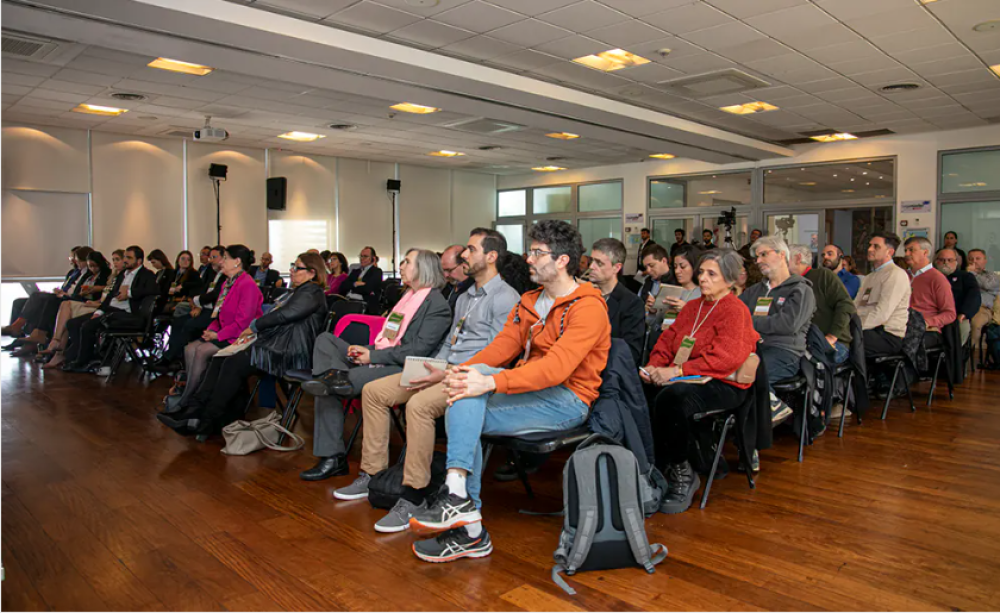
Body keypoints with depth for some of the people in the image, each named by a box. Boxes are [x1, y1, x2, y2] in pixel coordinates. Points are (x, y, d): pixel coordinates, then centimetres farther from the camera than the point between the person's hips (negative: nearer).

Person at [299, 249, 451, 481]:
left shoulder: (437, 305, -7)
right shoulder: (408, 296, 22)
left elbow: (418, 351, -16)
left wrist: (374, 356, -14)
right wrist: (366, 350, 2)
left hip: (401, 368, -9)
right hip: (378, 361, 9)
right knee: (325, 339, -6)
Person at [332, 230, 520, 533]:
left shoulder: (505, 299, -9)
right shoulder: (465, 297, 23)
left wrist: (447, 374, -21)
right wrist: (430, 368, 6)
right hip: (445, 371, 10)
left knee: (419, 404, -36)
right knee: (373, 391, 2)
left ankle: (414, 496, -24)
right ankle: (373, 474, 8)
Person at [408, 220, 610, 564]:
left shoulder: (588, 308, -11)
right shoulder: (530, 302, 18)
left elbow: (557, 366, -25)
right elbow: (502, 346, 8)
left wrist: (491, 382, -34)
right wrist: (459, 371, -12)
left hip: (568, 400, -7)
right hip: (531, 390, 8)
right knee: (463, 403, -19)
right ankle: (469, 530, -16)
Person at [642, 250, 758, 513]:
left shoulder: (736, 310, -3)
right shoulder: (692, 307, 21)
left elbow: (725, 358, -17)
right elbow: (668, 340, 18)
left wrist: (677, 370, -23)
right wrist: (654, 366, -4)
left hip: (724, 385, -6)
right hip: (686, 379, 7)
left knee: (671, 397, -36)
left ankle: (679, 473, -16)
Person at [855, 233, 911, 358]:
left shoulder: (896, 274, -7)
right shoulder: (870, 277, 23)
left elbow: (881, 314, -17)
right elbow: (855, 306, 16)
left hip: (888, 335, -8)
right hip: (871, 330, 8)